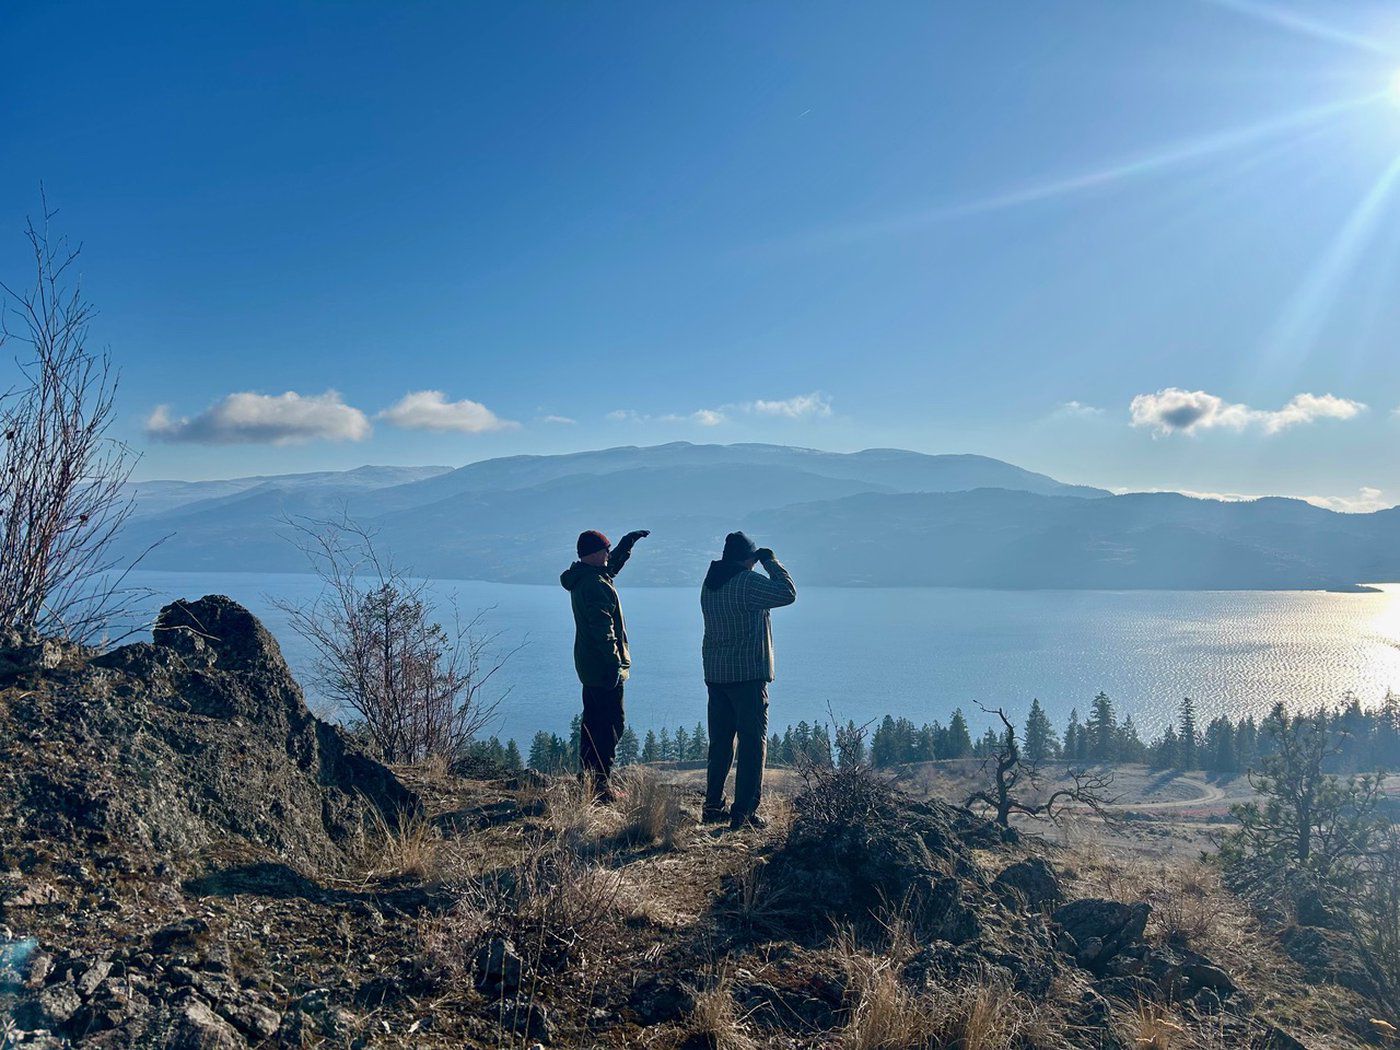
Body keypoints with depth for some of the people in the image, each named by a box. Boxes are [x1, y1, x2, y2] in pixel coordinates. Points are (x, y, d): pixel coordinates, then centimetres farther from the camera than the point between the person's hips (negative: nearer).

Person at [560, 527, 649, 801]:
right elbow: (602, 627, -26)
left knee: (593, 721, 19)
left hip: (588, 665, 11)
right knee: (611, 724, -6)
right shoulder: (595, 584, -21)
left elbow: (613, 563, 32)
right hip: (604, 666, -11)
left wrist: (629, 541, 29)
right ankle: (601, 784, -5)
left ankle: (585, 776, 27)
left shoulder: (582, 578, 11)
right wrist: (616, 661, -24)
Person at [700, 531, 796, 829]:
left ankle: (713, 807, 21)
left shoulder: (710, 583, 10)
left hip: (715, 673, 8)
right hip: (747, 673, -8)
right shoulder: (747, 582, -15)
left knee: (720, 741, 15)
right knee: (753, 742, -3)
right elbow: (787, 593, -17)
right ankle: (744, 813, -5)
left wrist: (763, 563, 20)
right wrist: (770, 561, -4)